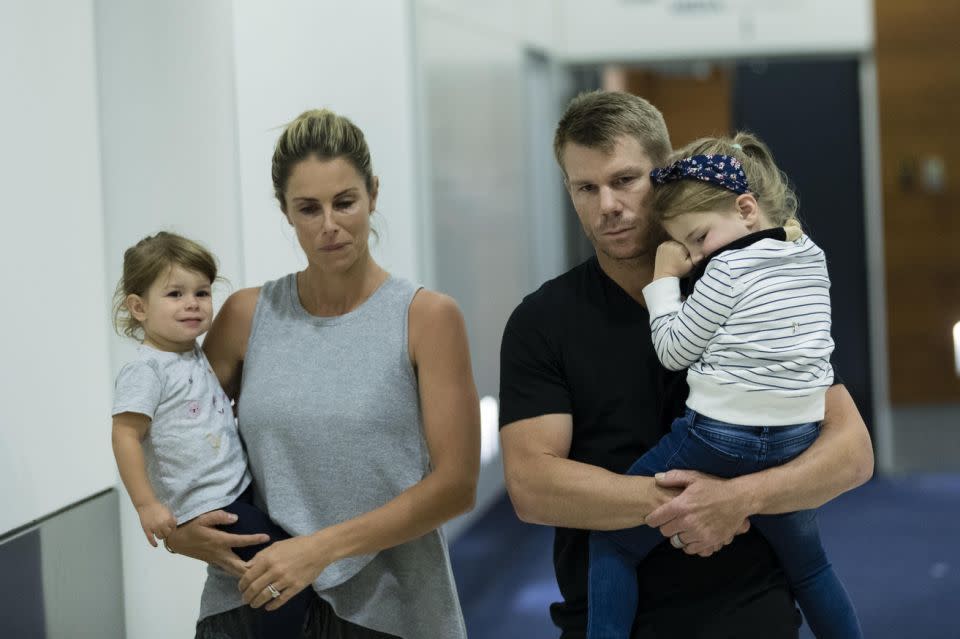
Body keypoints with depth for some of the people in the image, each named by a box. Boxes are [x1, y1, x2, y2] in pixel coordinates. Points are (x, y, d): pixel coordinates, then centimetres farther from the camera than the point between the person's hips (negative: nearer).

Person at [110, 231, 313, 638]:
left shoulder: (200, 359, 11)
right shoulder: (146, 371, -15)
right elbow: (125, 437, -17)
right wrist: (146, 505, -19)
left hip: (242, 487, 9)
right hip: (206, 506, -9)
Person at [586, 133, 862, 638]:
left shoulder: (728, 268, -13)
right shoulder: (813, 258, 9)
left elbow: (674, 350, -8)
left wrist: (664, 279, 0)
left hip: (717, 441, -7)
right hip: (795, 442, 7)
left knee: (613, 542, 3)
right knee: (807, 565, 27)